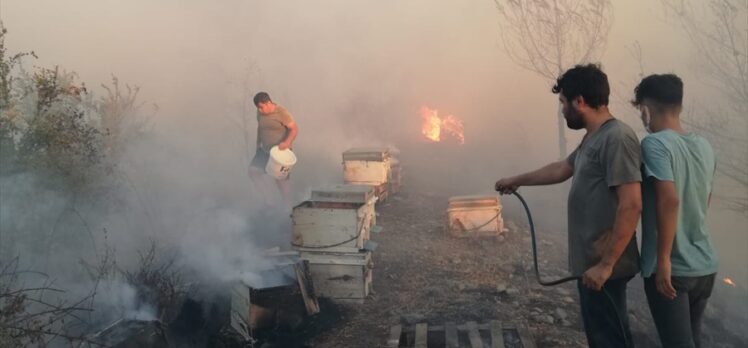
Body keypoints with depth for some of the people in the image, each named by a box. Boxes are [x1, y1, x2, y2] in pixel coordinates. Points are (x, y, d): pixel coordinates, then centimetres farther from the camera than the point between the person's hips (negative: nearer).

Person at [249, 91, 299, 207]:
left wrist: (287, 142, -37)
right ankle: (267, 196, 10)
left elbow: (294, 129, -21)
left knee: (281, 179, 1)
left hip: (281, 151, -6)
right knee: (253, 171, -6)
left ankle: (288, 204, 20)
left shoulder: (282, 113, -19)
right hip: (265, 150, 6)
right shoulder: (260, 113, 0)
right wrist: (258, 145, 18)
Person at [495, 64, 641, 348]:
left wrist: (606, 264, -23)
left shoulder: (617, 137, -17)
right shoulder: (593, 139, 13)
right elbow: (560, 169, 28)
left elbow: (631, 205, -23)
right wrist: (517, 180, 38)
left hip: (602, 266, -10)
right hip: (590, 262, 10)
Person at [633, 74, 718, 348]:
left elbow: (669, 200, -26)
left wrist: (663, 259, -21)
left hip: (672, 269, -7)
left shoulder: (655, 143, -15)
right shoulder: (704, 146, 7)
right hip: (705, 266, 7)